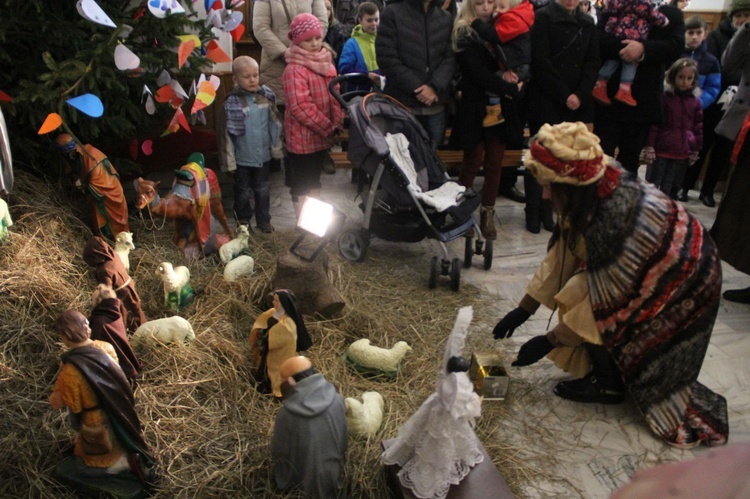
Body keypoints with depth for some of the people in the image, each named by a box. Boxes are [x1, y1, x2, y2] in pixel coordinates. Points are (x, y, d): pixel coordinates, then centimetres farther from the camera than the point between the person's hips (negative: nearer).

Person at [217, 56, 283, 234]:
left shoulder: (266, 97, -5)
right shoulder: (232, 103, -14)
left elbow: (275, 124, 3)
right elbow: (225, 134, -11)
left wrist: (277, 148, 5)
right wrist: (229, 161, -11)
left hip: (263, 156, 3)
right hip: (242, 158, -3)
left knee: (263, 189, 17)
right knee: (243, 191, 15)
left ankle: (264, 219, 34)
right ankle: (244, 220, 34)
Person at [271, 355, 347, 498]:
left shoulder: (286, 414, -26)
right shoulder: (336, 400, -20)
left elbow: (278, 452, -10)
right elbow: (343, 443, -6)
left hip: (301, 483, -2)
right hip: (331, 480, 2)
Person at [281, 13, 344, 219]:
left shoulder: (326, 64, 9)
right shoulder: (294, 70, -18)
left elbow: (335, 96, 13)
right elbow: (300, 107, -24)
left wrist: (337, 124, 0)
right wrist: (327, 128, -20)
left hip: (322, 135, 8)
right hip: (302, 138, -8)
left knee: (314, 178, 20)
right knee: (300, 183, 4)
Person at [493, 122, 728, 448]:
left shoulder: (618, 218, -38)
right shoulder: (594, 192, -14)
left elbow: (604, 300, -28)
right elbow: (562, 256, -6)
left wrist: (548, 343, -21)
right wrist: (523, 310, -3)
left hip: (682, 283, -7)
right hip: (651, 268, 8)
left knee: (601, 318, -13)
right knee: (576, 296, -2)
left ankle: (610, 385, 11)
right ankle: (607, 373, 16)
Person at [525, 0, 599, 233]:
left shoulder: (588, 23, 15)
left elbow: (592, 63, 8)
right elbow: (540, 61, -9)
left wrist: (580, 95, -8)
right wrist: (564, 95, -13)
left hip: (577, 104, 4)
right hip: (545, 102, -4)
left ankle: (548, 209, 12)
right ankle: (533, 212, 8)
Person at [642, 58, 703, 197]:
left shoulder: (695, 101, 6)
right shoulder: (664, 97, -5)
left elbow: (698, 127, 11)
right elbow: (653, 124, -5)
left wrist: (696, 150, 10)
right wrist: (649, 146, -9)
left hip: (682, 154, 3)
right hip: (661, 150, -3)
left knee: (670, 188, 10)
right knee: (652, 185, 6)